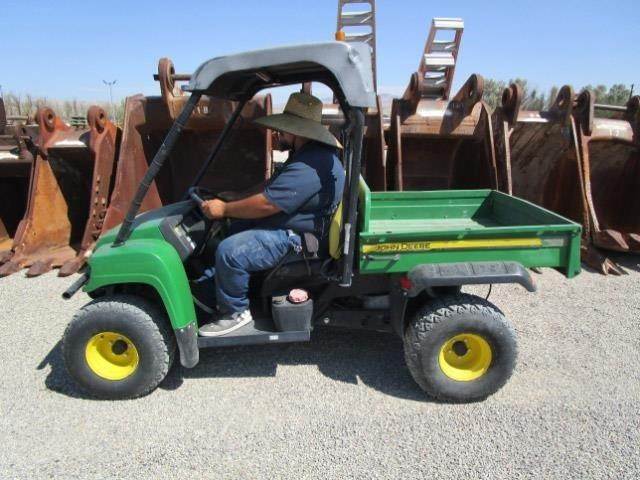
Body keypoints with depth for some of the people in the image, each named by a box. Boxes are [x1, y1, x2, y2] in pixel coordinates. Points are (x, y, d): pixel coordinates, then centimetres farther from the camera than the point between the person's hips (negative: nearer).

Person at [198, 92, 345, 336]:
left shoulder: (310, 167, -26)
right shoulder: (308, 154, 11)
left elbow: (266, 204, -28)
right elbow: (269, 191, 18)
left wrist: (224, 209, -14)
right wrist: (230, 200, 11)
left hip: (295, 238, -12)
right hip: (288, 225, 12)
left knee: (229, 251, -24)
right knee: (227, 230, 20)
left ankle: (235, 312, -3)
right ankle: (209, 286, 27)